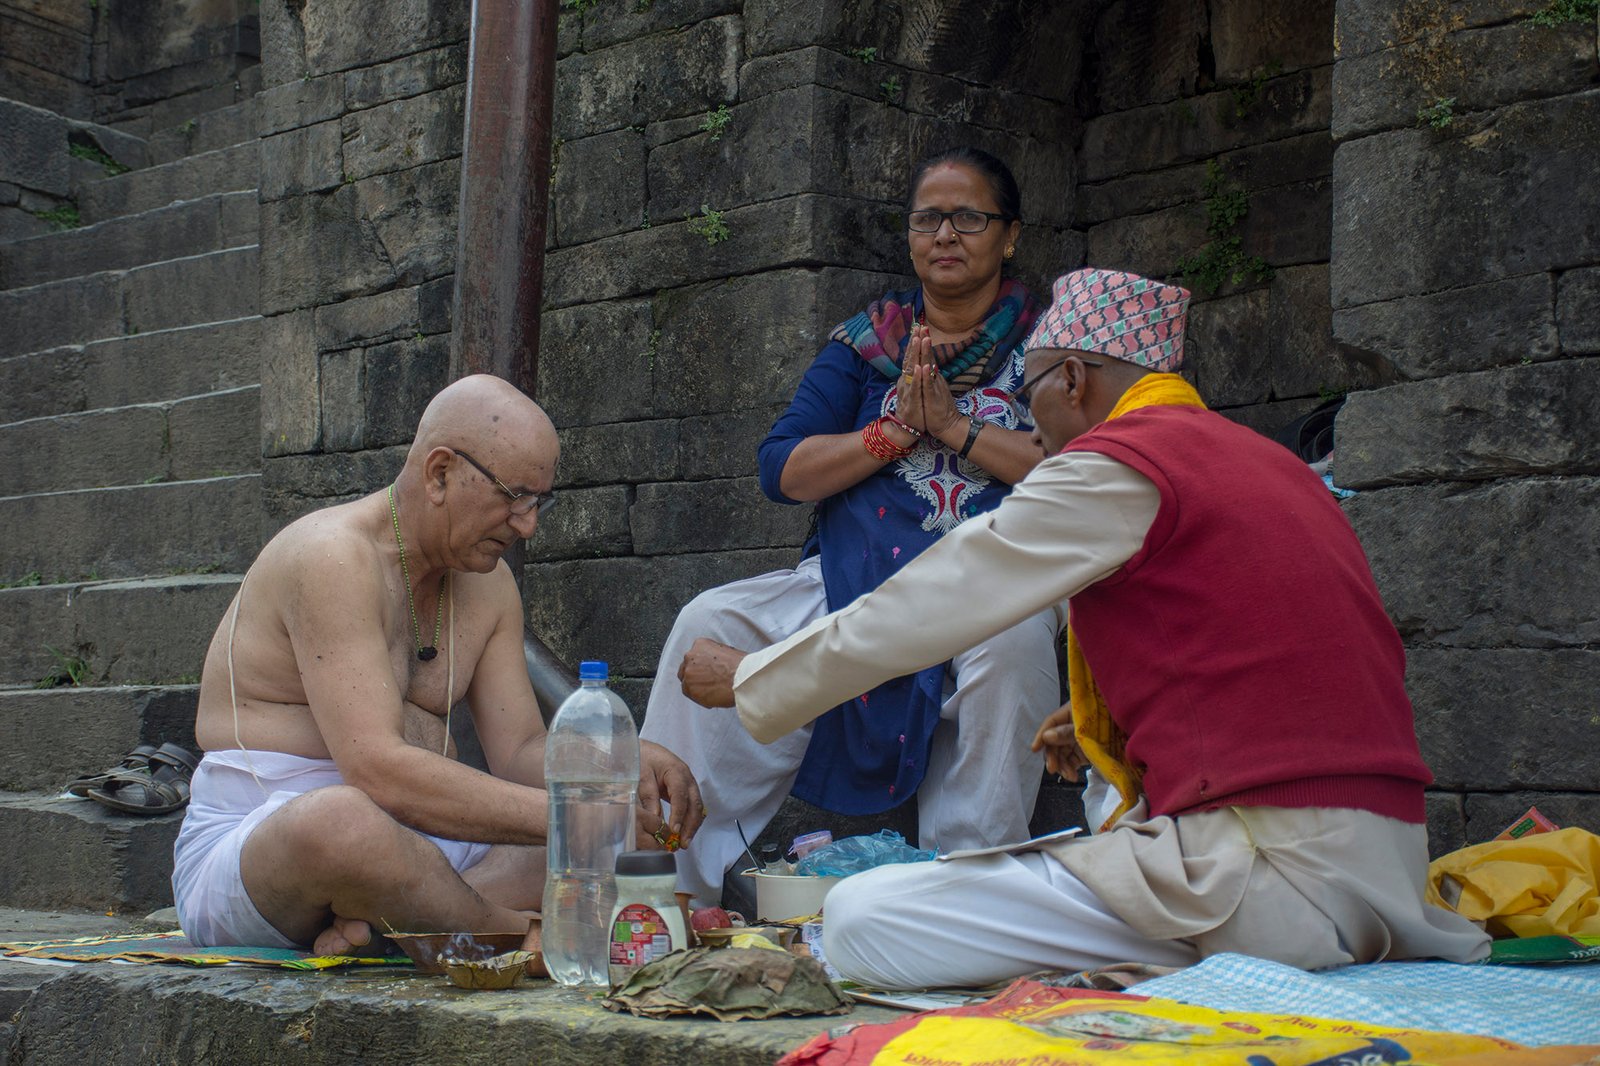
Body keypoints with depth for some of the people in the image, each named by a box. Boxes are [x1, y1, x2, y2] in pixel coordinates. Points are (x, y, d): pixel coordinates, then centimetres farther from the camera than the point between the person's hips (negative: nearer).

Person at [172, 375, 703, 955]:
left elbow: (521, 751, 8)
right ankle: (523, 934, -20)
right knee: (340, 820, -42)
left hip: (407, 840, 8)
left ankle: (385, 922, -26)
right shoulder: (332, 558, -18)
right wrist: (558, 811, -30)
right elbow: (377, 768, -28)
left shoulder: (488, 582, 10)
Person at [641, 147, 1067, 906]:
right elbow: (781, 470, 6)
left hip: (995, 580, -3)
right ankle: (678, 891, -17)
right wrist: (897, 431, -6)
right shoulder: (868, 340, 17)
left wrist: (957, 427, -11)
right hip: (854, 576, 4)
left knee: (1011, 642, -38)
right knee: (711, 622, -18)